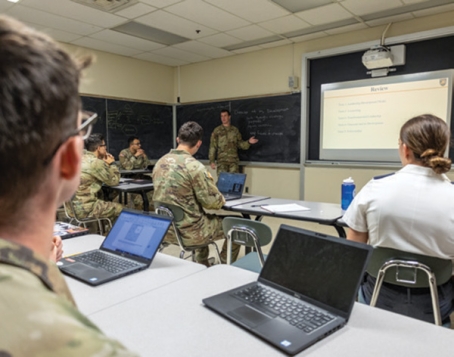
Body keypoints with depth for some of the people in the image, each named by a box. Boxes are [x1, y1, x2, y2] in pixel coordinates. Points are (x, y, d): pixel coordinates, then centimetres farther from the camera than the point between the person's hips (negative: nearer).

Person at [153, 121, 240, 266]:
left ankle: (202, 266, 39)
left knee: (207, 217, 35)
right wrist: (221, 199, 6)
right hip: (188, 230, -8)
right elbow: (212, 202, -16)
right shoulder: (195, 166, -22)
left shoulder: (160, 162, 2)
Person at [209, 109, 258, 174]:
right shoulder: (217, 130, 4)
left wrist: (248, 142, -5)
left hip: (233, 160, 2)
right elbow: (213, 146, 1)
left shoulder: (235, 130, 12)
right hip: (222, 160, -2)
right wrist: (212, 160, -6)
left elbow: (240, 144, 14)